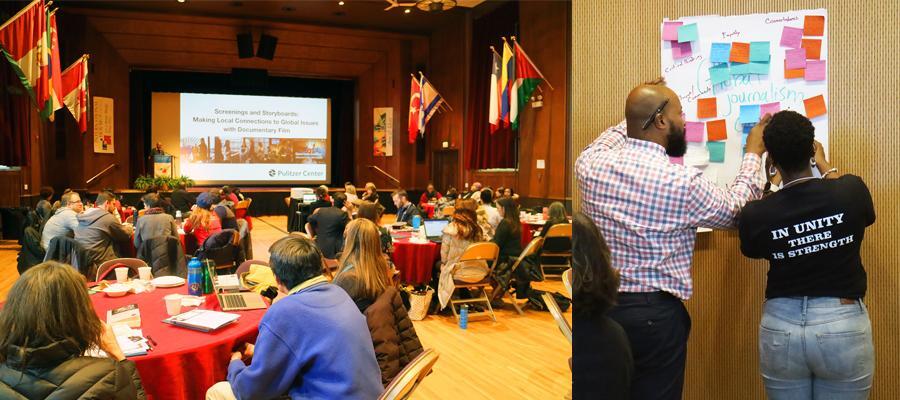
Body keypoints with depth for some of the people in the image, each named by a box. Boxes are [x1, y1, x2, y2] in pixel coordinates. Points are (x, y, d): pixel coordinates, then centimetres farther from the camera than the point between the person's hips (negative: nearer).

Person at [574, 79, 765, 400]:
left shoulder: (590, 164, -6)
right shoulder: (683, 182, -17)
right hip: (655, 314, -4)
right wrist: (752, 155, 17)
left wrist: (637, 114, 27)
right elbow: (732, 211, 4)